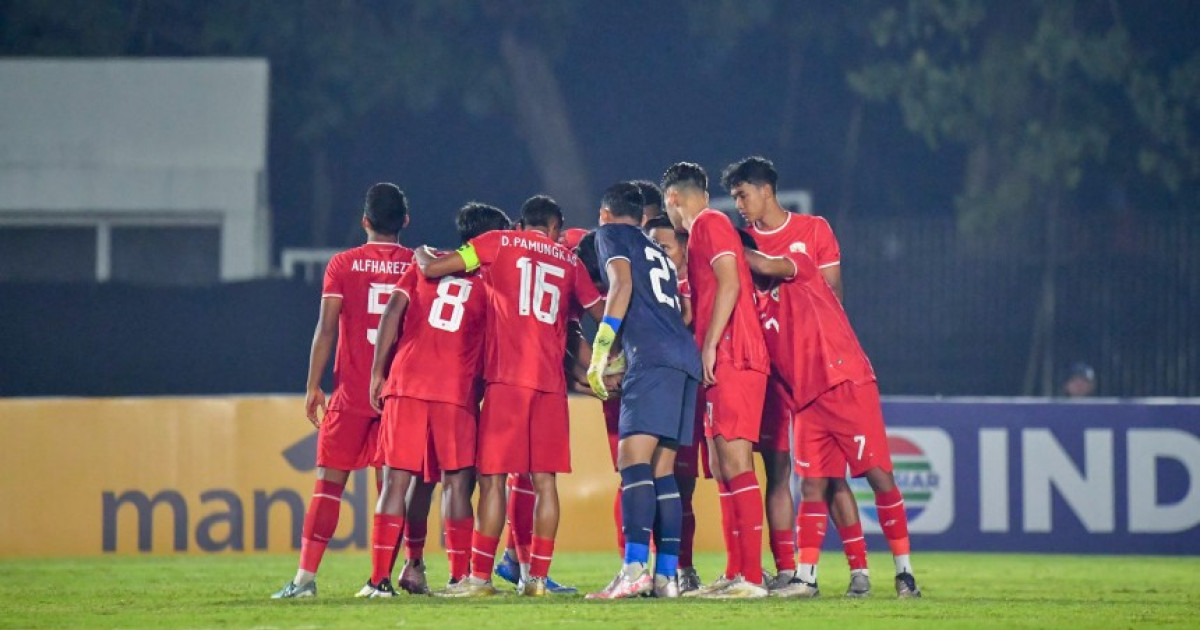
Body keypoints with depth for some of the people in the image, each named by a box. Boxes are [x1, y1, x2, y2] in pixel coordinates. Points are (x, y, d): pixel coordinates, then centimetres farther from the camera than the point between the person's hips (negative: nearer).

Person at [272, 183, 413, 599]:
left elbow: (326, 328, -5)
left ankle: (306, 576, -7)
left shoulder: (343, 265, 0)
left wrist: (313, 386, -1)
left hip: (351, 392, -1)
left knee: (329, 482, 1)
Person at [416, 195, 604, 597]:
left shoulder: (500, 243, 7)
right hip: (552, 380, 3)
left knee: (493, 477, -3)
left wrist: (422, 255, 24)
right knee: (544, 479, 5)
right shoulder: (568, 260, 16)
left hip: (508, 378, -3)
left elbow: (432, 269, 2)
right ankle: (538, 576, 3)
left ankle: (479, 577, -6)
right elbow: (600, 313, 20)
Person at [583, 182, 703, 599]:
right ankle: (666, 575, 5)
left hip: (652, 356, -8)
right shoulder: (658, 252, 32)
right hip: (686, 357, 8)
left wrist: (600, 351, -9)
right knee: (662, 471, 9)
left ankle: (634, 570, -28)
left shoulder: (611, 234, 11)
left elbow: (622, 285, -5)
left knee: (633, 460, -15)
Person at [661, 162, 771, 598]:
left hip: (733, 360, -10)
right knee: (723, 469, 11)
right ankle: (735, 575, 13)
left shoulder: (710, 224, -5)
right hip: (723, 364, 10)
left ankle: (752, 577, -18)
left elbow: (730, 284, -16)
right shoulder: (702, 232, 24)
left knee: (735, 463, -14)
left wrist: (710, 345, -19)